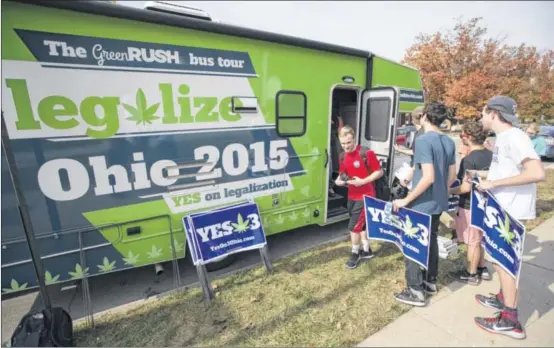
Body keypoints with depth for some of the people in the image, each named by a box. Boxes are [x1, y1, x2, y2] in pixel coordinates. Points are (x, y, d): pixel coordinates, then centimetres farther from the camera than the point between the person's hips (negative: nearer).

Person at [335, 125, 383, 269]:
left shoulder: (367, 153, -18)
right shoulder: (343, 156, 2)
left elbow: (379, 172, -13)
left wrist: (363, 181, -23)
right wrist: (339, 180, -8)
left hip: (365, 196, -7)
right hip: (352, 196, 7)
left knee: (354, 226, -4)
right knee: (361, 224, 19)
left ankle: (355, 254, 18)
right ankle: (367, 251, 37)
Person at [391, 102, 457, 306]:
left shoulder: (423, 140, -20)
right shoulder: (449, 142, 6)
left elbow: (428, 177, -27)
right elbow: (452, 176, 11)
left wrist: (406, 200, -20)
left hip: (421, 205, -8)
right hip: (439, 203, 8)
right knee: (431, 241, 21)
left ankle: (415, 291, 14)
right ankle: (430, 282, 36)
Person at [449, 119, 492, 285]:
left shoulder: (469, 160, -23)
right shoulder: (490, 155, 3)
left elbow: (466, 187, -26)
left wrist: (449, 191, -11)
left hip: (470, 206, -8)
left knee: (472, 242, 7)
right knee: (479, 239, 23)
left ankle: (471, 274, 22)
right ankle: (482, 268, 36)